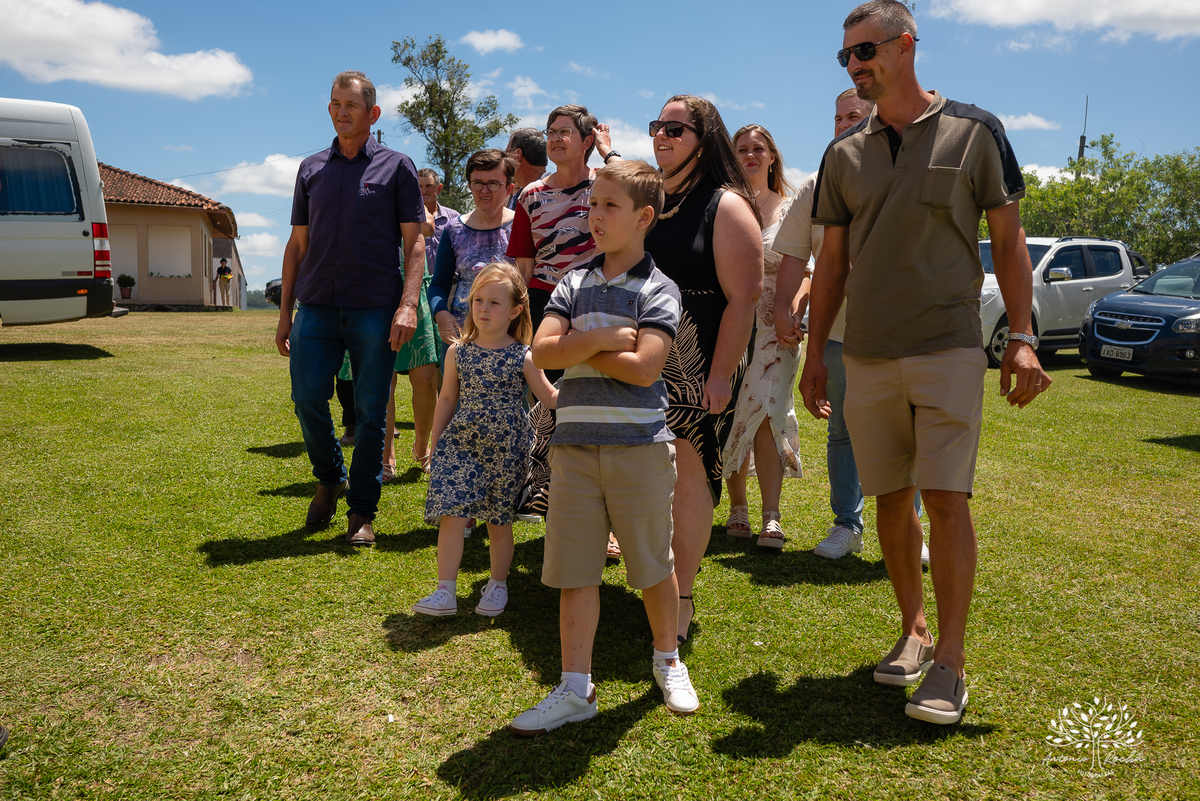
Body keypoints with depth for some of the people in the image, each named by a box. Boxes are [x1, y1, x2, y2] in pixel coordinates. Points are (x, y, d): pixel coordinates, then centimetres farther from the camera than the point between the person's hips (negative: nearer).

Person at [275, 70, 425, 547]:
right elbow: (298, 244, 17)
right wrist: (285, 311, 11)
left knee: (370, 413, 0)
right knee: (308, 399, -5)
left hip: (375, 310, -3)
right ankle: (329, 479, 23)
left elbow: (415, 243, 1)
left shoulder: (396, 167, 7)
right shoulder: (311, 169, 16)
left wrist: (409, 304, -12)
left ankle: (361, 512, 13)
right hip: (317, 306, 3)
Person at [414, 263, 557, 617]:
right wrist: (434, 444, 11)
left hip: (505, 449, -1)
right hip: (460, 444, 1)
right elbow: (447, 399, 10)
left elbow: (550, 397, 0)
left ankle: (498, 585, 29)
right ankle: (445, 592, 2)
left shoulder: (523, 358, -4)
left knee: (499, 521, 9)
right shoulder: (458, 352, 2)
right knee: (451, 516, -8)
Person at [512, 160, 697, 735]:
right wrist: (603, 340, -12)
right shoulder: (574, 285, 11)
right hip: (575, 444, 4)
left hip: (640, 445, -3)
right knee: (573, 570, 5)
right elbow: (542, 351, -2)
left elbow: (643, 368, -15)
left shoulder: (658, 290, -2)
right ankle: (575, 689, 16)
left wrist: (579, 347, -6)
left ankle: (668, 660, 34)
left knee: (653, 564, 10)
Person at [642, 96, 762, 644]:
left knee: (687, 472, -3)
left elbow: (745, 296, -11)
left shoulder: (726, 206, -5)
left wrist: (721, 374, -17)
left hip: (697, 365, -6)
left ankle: (681, 597, 7)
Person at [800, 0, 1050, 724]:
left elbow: (1009, 240, 4)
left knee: (946, 497, -9)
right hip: (867, 357, 4)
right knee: (890, 498, 8)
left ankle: (951, 661, 1)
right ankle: (913, 630, 24)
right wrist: (815, 354, 10)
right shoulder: (844, 154, 11)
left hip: (949, 347, -3)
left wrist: (1023, 337, -4)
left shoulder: (974, 132, 3)